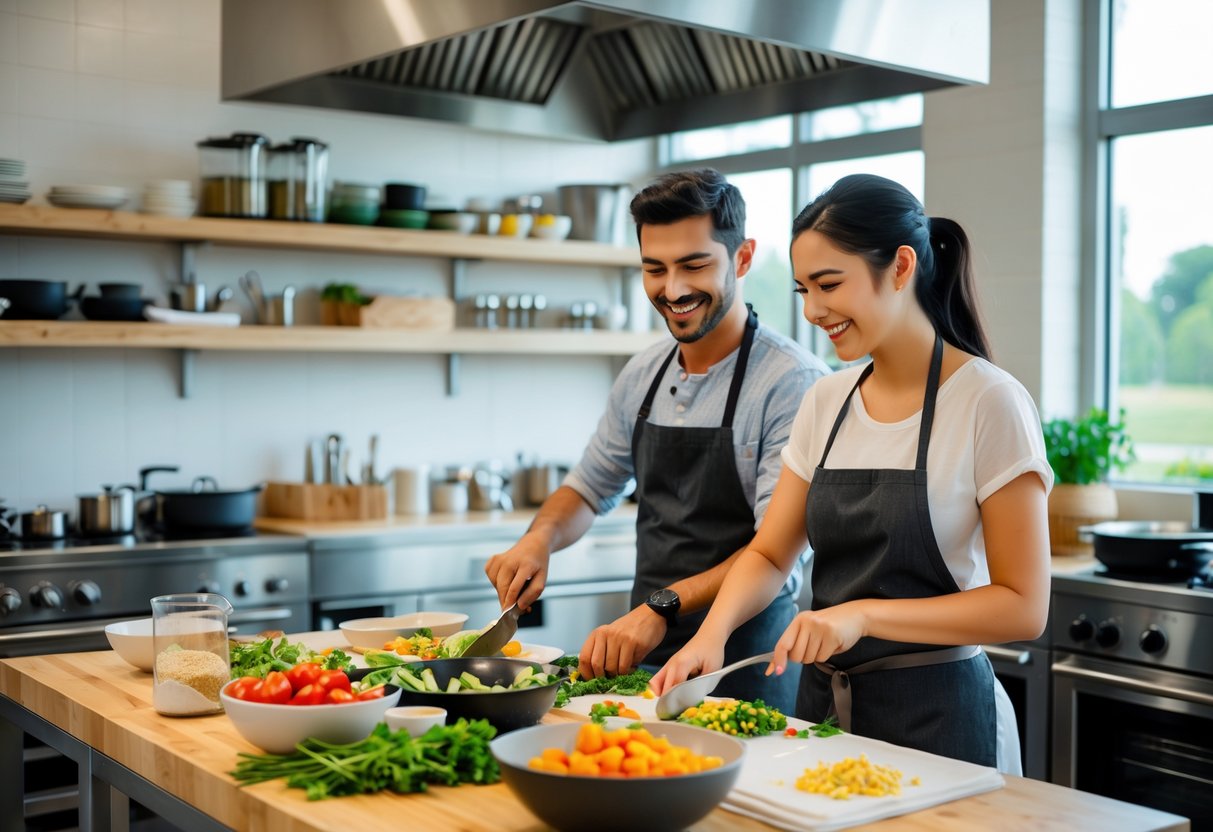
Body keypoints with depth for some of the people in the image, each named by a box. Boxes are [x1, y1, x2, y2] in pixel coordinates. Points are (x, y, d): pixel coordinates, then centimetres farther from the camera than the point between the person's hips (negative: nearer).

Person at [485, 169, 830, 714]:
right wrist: (539, 539, -3)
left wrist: (663, 607, -34)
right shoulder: (642, 377, 5)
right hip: (643, 652, 6)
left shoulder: (793, 380, -17)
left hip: (745, 661, -6)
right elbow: (589, 488, 18)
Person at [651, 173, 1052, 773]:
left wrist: (864, 614, -24)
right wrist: (713, 631, -13)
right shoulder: (826, 403, 5)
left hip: (937, 720, -6)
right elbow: (769, 554, 6)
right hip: (825, 701, 6)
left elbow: (1023, 606, -15)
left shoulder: (989, 403, -13)